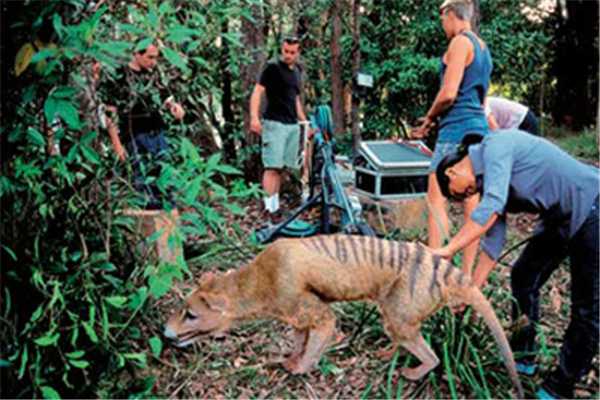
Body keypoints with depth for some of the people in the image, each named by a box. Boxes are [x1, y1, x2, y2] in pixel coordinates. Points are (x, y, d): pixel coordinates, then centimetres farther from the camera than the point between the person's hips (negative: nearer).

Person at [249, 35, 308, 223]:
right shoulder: (273, 68, -4)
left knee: (280, 167, 9)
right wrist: (254, 117, -22)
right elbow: (257, 91, -10)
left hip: (292, 125, 7)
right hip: (274, 123, -7)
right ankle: (270, 208, -8)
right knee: (273, 167, -10)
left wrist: (304, 121, 24)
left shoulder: (296, 72, 19)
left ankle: (276, 205, 16)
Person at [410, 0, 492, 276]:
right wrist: (434, 122, 21)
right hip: (479, 128, 9)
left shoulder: (460, 42, -7)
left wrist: (428, 119, 2)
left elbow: (448, 94, -16)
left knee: (436, 199, -7)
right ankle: (466, 274, 11)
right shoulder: (483, 48, 21)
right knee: (471, 203, 7)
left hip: (457, 128, -9)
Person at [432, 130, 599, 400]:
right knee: (523, 277, 14)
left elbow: (491, 208, -29)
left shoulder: (495, 145, -18)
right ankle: (522, 358, 26)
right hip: (558, 218, 10)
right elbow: (493, 240, 7)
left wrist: (449, 249, -25)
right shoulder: (485, 180, 6)